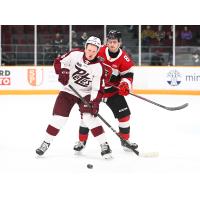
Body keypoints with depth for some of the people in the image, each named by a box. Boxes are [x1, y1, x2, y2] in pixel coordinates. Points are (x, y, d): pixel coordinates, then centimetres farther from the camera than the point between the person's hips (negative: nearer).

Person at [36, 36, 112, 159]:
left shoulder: (98, 67, -16)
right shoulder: (75, 55, -13)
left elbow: (97, 89, -16)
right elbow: (59, 61, -5)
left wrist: (95, 103, -27)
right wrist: (62, 71, -23)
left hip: (86, 94, -2)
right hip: (69, 90, 2)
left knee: (89, 117, -19)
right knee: (59, 116, -5)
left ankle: (104, 145, -11)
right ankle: (46, 142, 11)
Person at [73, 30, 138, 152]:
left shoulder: (123, 58, -11)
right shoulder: (99, 51, -14)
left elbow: (128, 74, -7)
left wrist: (125, 85, -25)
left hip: (113, 90, 1)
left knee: (124, 113, -3)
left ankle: (125, 140, 14)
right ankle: (82, 141, 10)